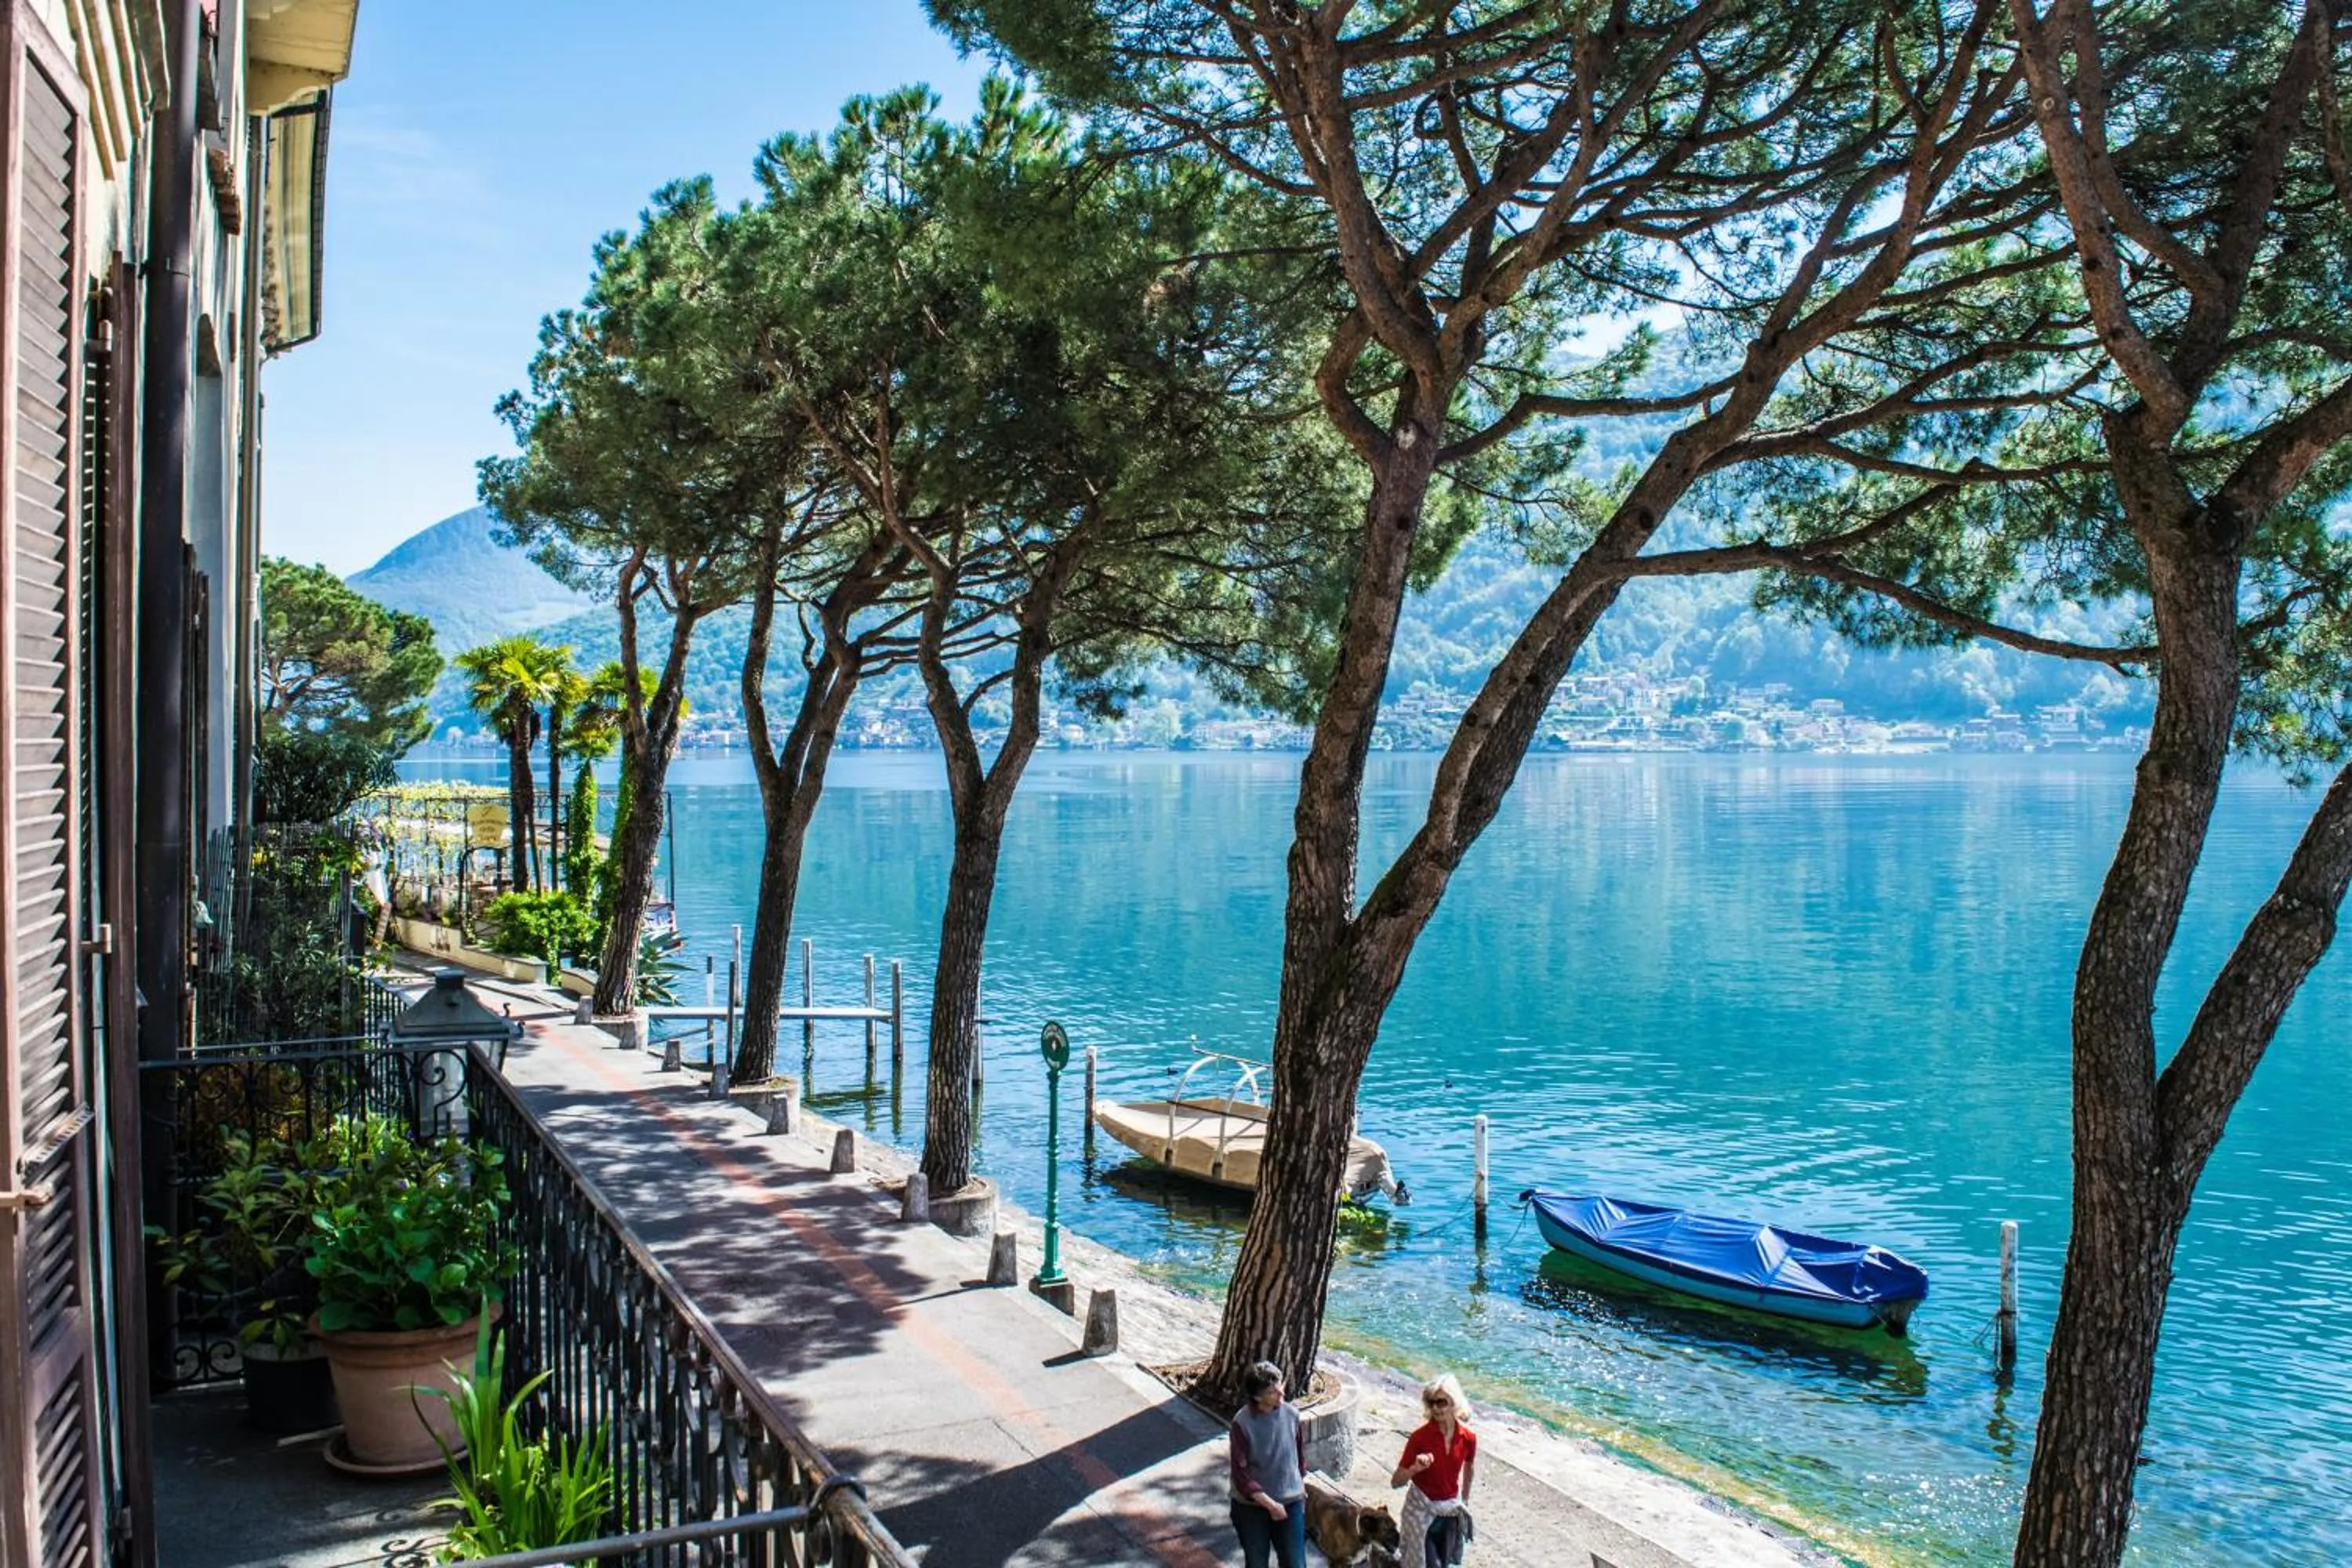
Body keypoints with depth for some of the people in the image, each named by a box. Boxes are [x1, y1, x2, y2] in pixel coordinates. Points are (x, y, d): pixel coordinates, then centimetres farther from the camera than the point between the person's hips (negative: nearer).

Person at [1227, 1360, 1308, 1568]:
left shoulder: (1291, 1414, -8)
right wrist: (1269, 1503, -22)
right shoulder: (1242, 1423, -20)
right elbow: (1241, 1474, -19)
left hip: (1290, 1503, 3)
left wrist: (1301, 1482, 19)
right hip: (1252, 1506, -3)